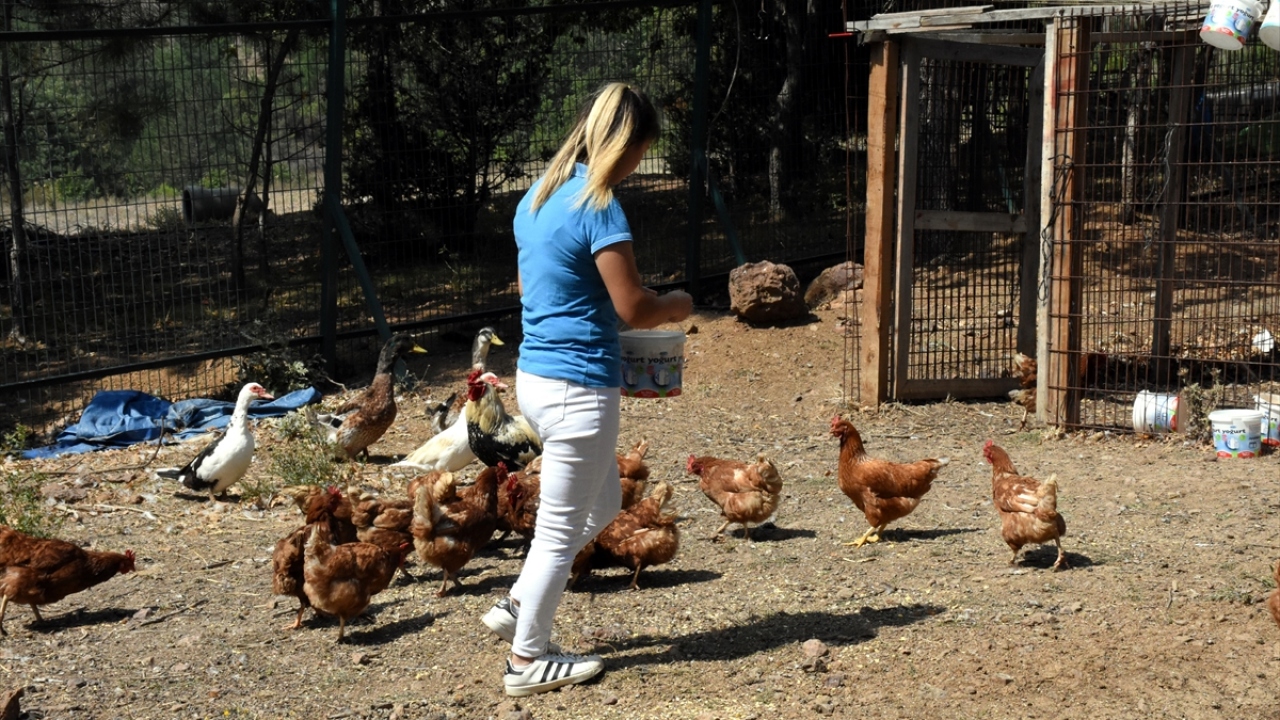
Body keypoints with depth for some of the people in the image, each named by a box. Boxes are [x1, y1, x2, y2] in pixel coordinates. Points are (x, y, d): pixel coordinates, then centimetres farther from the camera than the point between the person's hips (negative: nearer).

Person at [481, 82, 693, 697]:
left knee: (602, 505, 24)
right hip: (579, 386, -9)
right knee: (561, 529, 4)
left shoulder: (538, 196, 9)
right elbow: (632, 307, -16)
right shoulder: (598, 207, -18)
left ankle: (517, 607, 26)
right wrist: (676, 306, 3)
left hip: (535, 374, 9)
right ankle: (527, 660, 17)